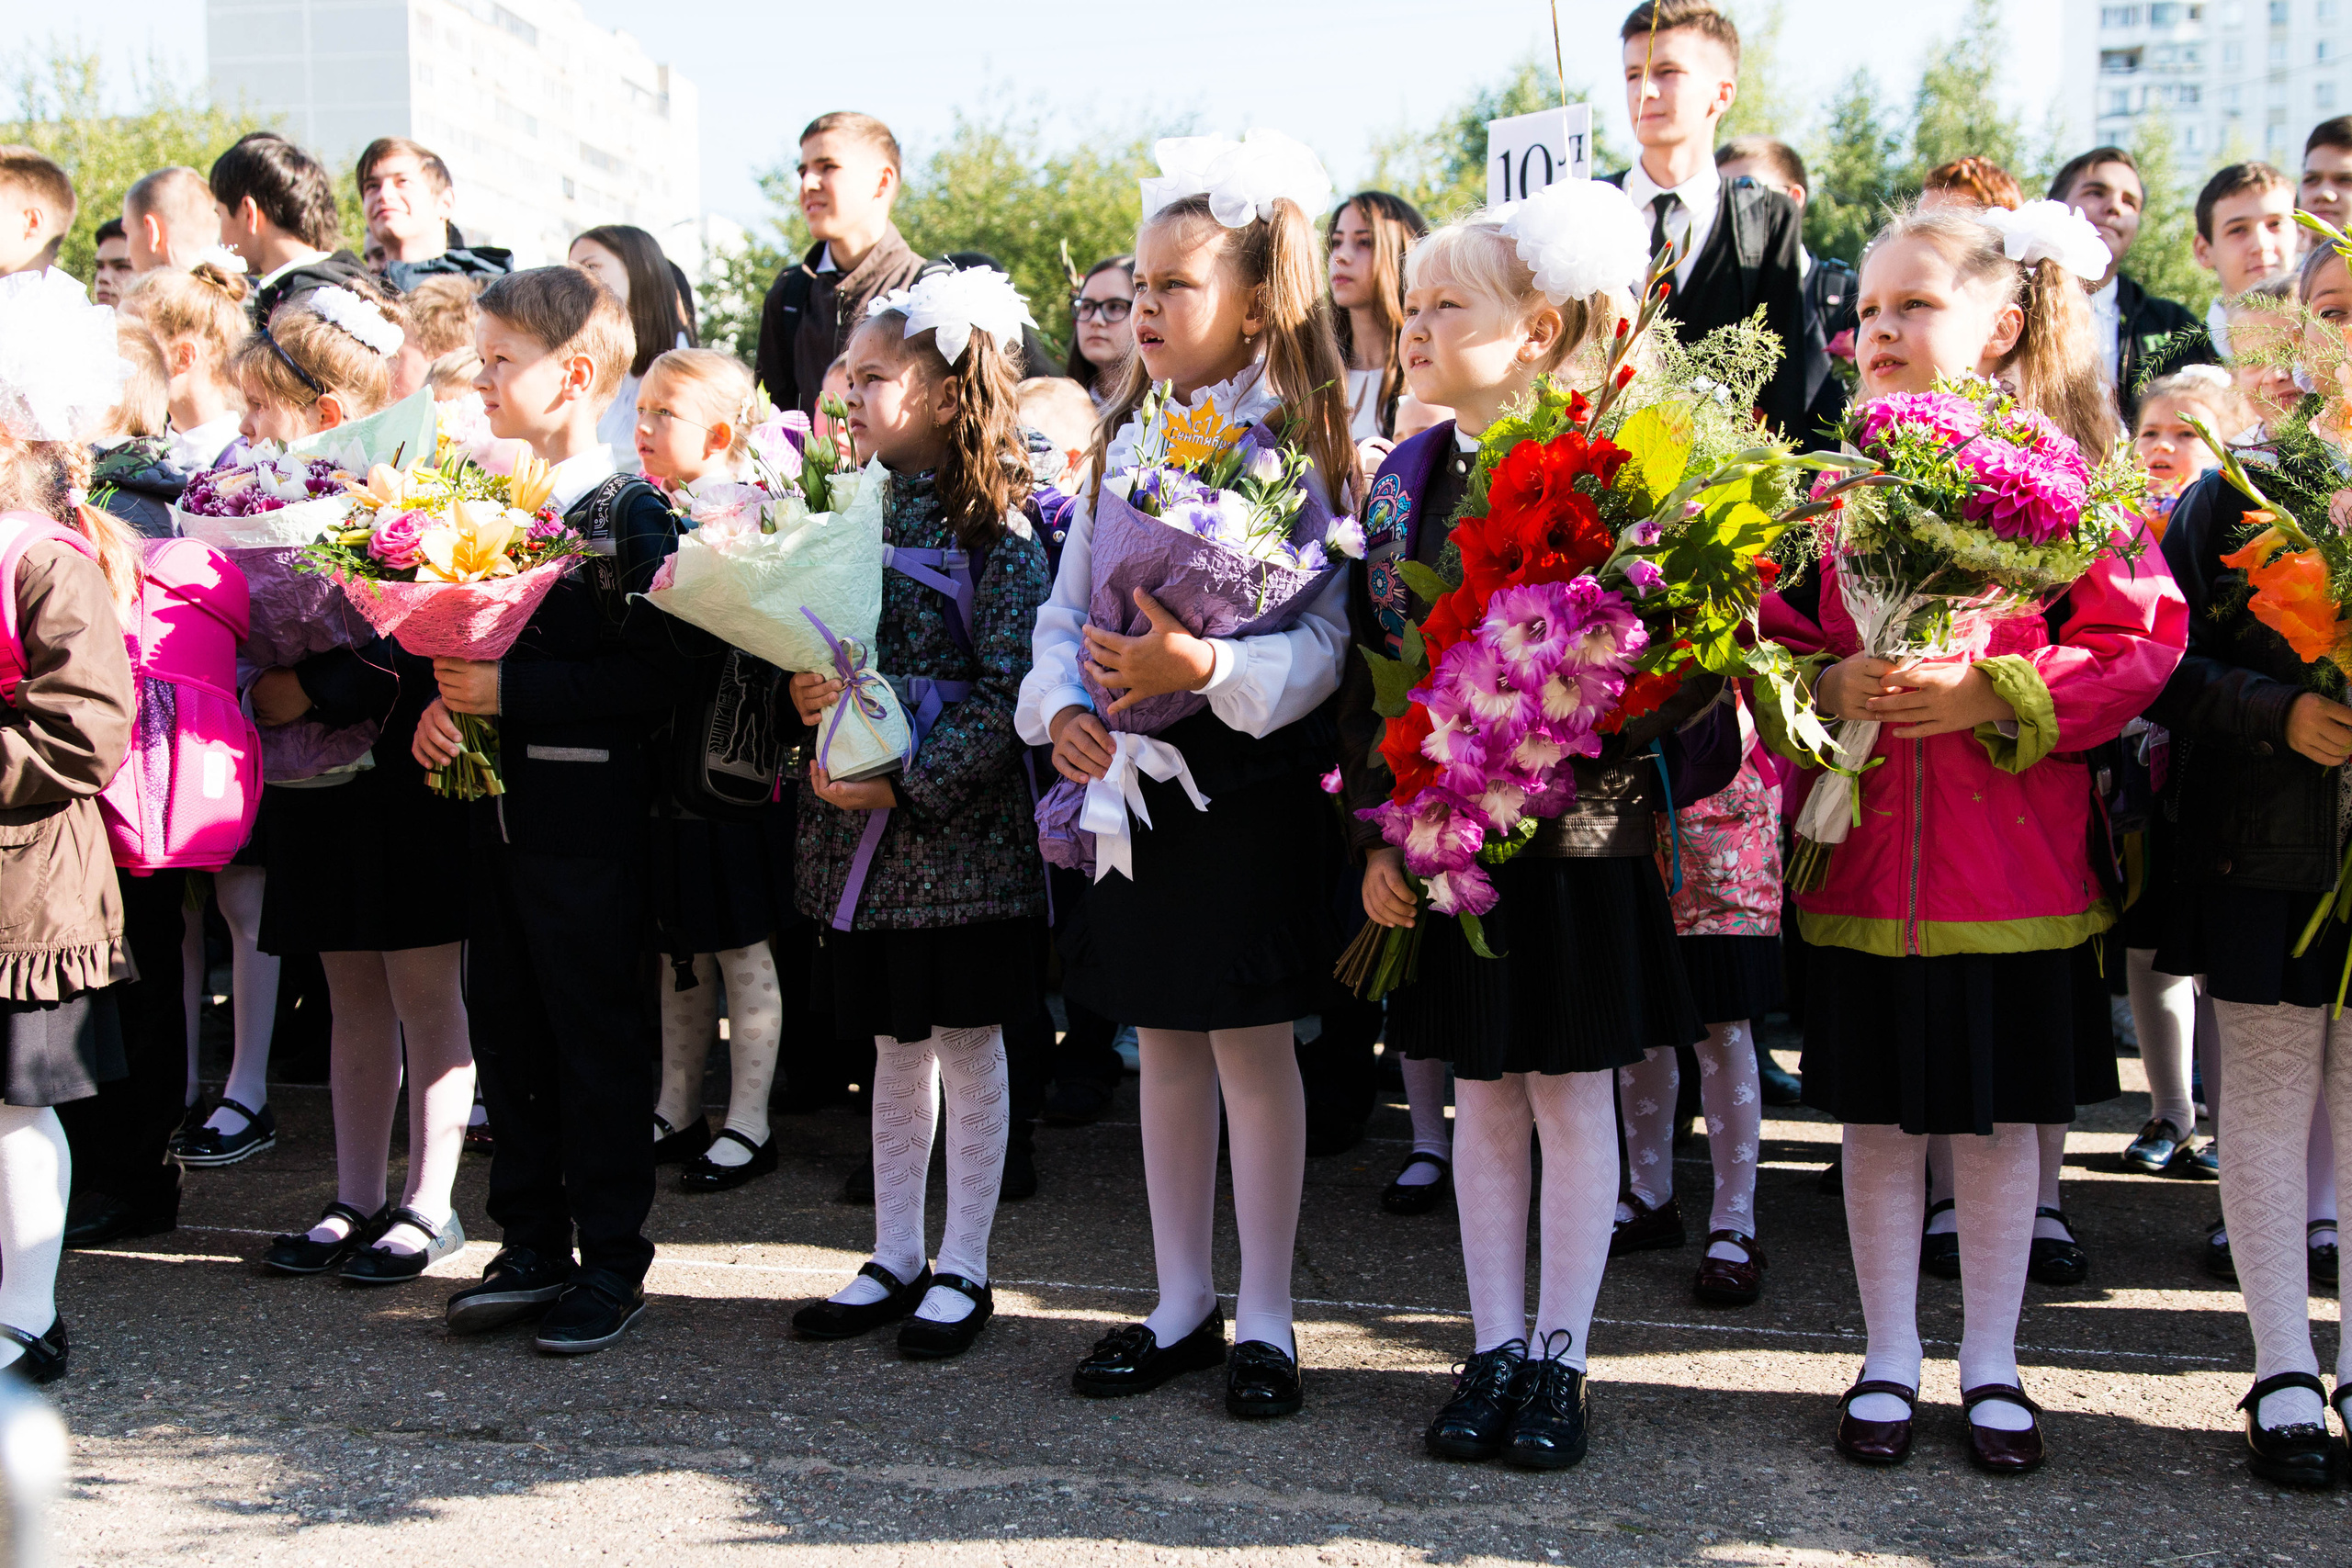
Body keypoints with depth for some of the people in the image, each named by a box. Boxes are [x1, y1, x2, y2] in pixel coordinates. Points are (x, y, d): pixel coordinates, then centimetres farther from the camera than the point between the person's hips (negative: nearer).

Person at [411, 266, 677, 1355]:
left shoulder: (632, 517, -11)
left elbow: (652, 675, -19)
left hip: (590, 824, -7)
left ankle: (612, 1263, 14)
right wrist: (437, 704, -3)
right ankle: (531, 1249, 25)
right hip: (496, 810, 7)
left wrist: (511, 690, -22)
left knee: (597, 1046, 2)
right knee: (505, 1032, 13)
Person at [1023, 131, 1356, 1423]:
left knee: (1253, 1045, 1)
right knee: (1162, 1045, 12)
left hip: (1248, 781, -6)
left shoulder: (1294, 452, -9)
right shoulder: (1124, 442, 10)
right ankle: (1181, 1305, 24)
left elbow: (1324, 637, -16)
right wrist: (1062, 708, -7)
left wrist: (1206, 667, -31)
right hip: (1133, 781, 6)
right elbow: (1066, 604, 11)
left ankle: (1263, 1317, 14)